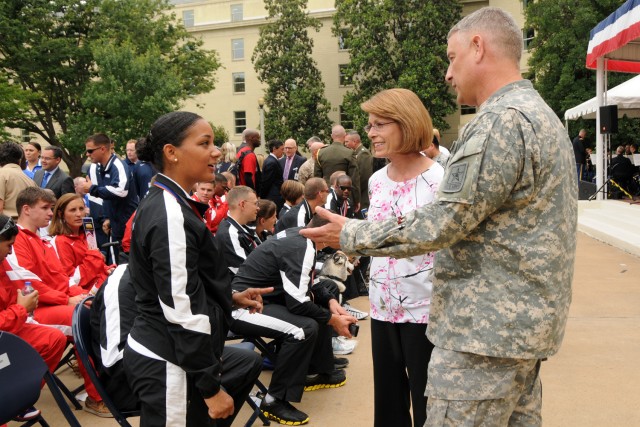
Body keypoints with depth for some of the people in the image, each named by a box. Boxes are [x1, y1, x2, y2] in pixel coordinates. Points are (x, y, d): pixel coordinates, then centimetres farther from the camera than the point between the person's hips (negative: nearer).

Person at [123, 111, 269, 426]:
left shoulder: (165, 204, 9)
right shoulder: (170, 214, -22)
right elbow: (182, 312, -24)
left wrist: (229, 298, 14)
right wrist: (211, 387, -18)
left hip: (166, 352, 10)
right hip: (167, 363, -10)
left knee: (249, 362, 29)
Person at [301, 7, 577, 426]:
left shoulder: (501, 120, -18)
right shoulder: (538, 113, 15)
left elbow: (443, 223, -20)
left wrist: (352, 235, -8)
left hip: (488, 326, -10)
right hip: (523, 318, 10)